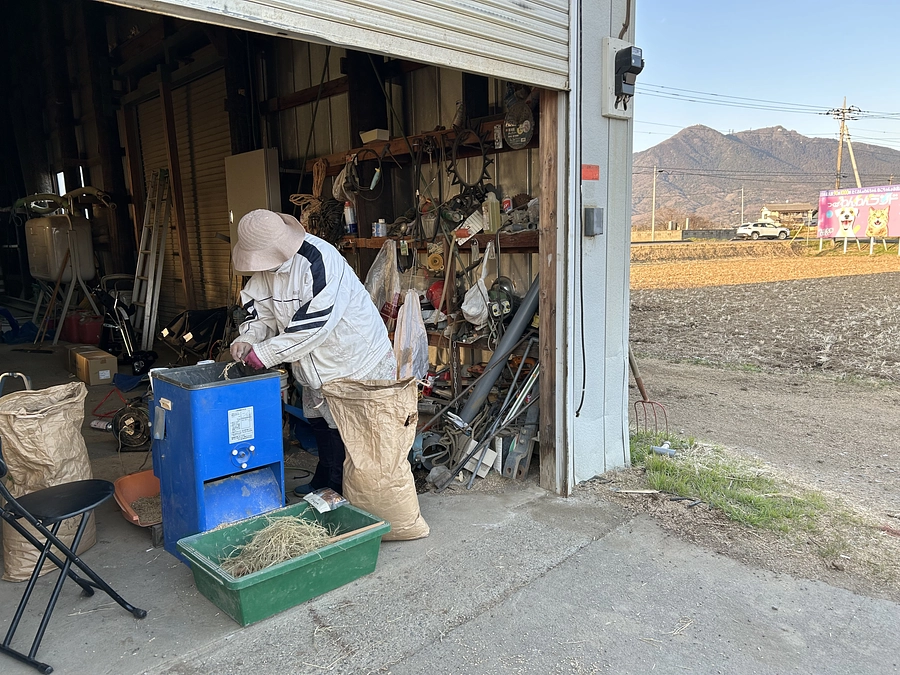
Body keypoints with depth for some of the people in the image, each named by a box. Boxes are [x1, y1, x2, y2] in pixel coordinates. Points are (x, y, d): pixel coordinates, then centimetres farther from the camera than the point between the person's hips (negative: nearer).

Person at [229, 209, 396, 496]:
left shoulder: (319, 260, -30)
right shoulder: (266, 262, -3)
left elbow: (313, 325, -33)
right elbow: (263, 311, 4)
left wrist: (264, 354, -28)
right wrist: (248, 338, -17)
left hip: (356, 357, -9)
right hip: (317, 364, 9)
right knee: (320, 421, 22)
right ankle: (326, 480, 41)